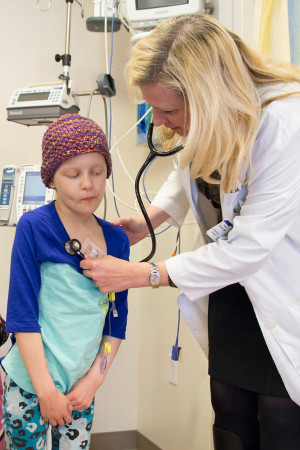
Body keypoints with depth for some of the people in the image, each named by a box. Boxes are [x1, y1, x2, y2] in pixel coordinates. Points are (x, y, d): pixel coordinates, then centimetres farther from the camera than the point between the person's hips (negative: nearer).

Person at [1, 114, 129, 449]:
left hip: (81, 385, 4)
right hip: (30, 384, -4)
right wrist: (46, 391, -14)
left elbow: (117, 319, 6)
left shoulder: (117, 240, 1)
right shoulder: (34, 227, -13)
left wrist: (95, 378, -1)